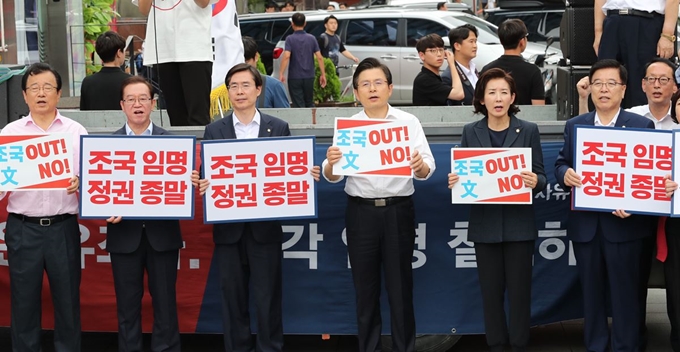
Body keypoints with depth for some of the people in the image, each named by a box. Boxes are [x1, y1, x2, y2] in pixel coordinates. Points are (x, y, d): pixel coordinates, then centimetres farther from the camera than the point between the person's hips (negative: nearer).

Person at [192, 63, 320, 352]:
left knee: (268, 296, 4)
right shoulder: (214, 131, 6)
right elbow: (207, 176, 3)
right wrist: (197, 182, -19)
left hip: (265, 226, -1)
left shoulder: (279, 128, 4)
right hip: (228, 227, 1)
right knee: (233, 296, 8)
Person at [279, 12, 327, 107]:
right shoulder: (311, 38, 2)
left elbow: (286, 56, -19)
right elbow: (319, 57, -2)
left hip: (295, 77, -3)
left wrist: (281, 74, -18)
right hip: (309, 76, 3)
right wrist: (323, 74, 4)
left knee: (298, 105, 1)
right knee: (309, 104, 17)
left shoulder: (290, 39, -6)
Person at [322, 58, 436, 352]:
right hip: (361, 212, 1)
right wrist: (330, 164, -25)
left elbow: (427, 170, -8)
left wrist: (419, 166, -31)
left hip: (398, 210, -1)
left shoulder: (408, 122, 1)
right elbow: (333, 177, -2)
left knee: (400, 286, 5)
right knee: (365, 287, 9)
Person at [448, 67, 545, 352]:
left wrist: (535, 182, -22)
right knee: (491, 289, 8)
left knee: (519, 289, 4)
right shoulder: (470, 132, 4)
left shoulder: (528, 130, 0)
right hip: (485, 224, 1)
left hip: (518, 223, -1)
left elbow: (540, 176, 0)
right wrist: (454, 182, -16)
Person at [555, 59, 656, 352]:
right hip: (585, 224, 3)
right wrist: (565, 174, -14)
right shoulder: (574, 125, 8)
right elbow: (561, 163, 10)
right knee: (591, 292, 13)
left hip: (624, 224, -3)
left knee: (625, 293, 5)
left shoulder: (642, 126, -2)